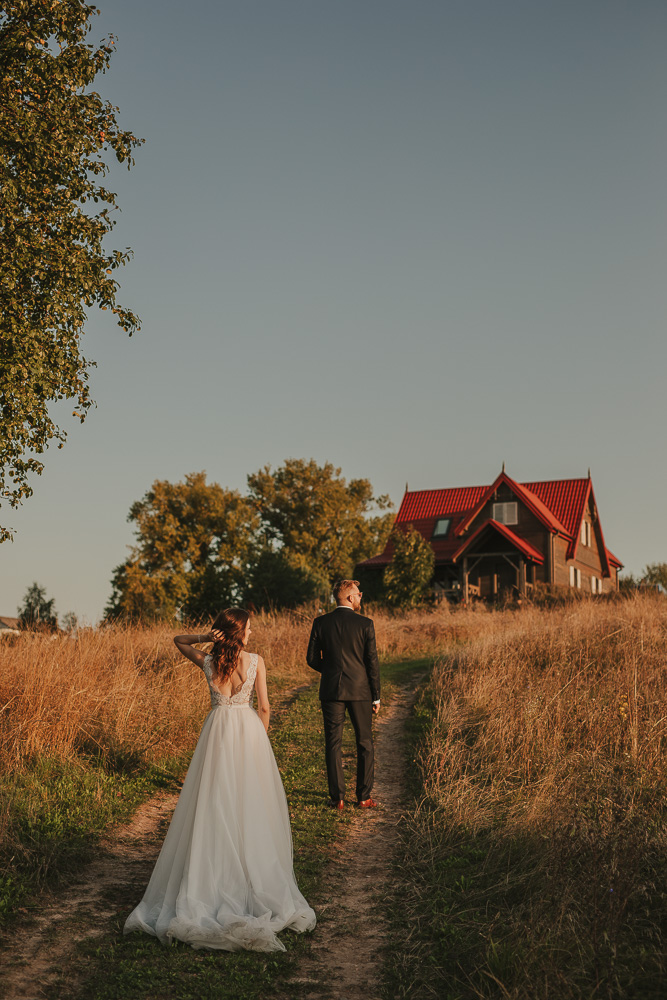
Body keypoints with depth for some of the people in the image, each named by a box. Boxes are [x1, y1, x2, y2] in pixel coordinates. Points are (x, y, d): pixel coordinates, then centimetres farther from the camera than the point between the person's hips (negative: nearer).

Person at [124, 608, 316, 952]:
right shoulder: (256, 661, -7)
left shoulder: (207, 662, -4)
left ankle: (211, 881, 10)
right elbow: (264, 707, -3)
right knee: (250, 808, 9)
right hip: (249, 730, -1)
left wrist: (205, 637, -3)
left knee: (213, 806, 7)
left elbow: (178, 640, 14)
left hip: (218, 732, 1)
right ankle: (256, 877, 15)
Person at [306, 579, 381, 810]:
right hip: (360, 689, -1)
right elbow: (372, 661, -6)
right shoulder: (365, 624, -7)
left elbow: (312, 658, 1)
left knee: (333, 744, 7)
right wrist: (376, 696, 2)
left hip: (331, 689, 1)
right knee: (364, 743, 11)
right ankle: (364, 797, 12)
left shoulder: (321, 623, -2)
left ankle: (337, 798, 6)